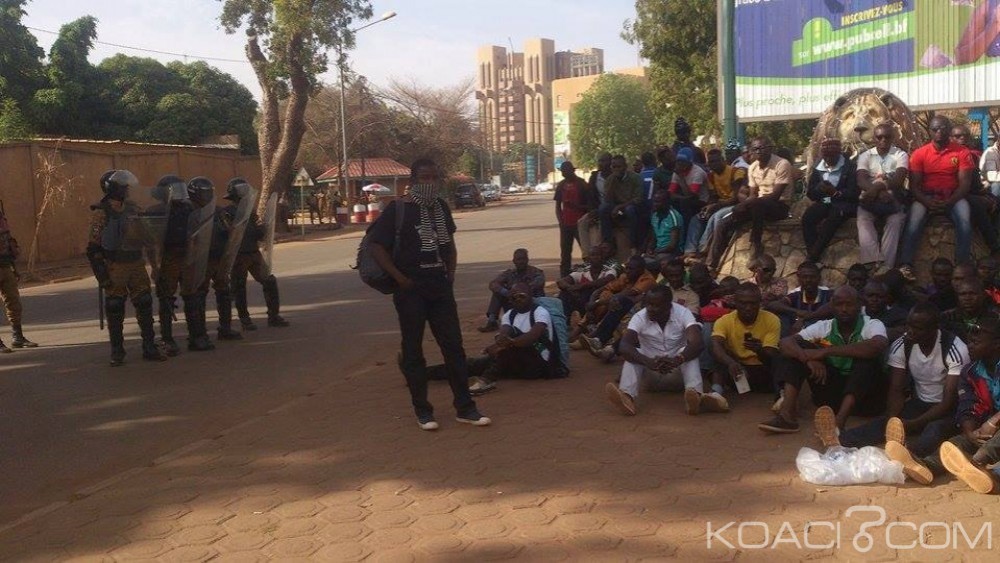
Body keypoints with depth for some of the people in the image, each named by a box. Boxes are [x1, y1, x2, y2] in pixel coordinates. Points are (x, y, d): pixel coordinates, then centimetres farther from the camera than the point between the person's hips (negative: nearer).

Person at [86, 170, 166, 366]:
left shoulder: (133, 208, 7)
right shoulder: (101, 214, -9)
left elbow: (145, 234, 18)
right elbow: (93, 248, -9)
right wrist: (102, 276, -12)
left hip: (137, 265, 5)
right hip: (114, 269, -5)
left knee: (145, 306, 4)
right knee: (115, 311, 4)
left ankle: (149, 347, 13)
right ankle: (117, 352, 14)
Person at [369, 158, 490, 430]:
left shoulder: (441, 206, 8)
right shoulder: (397, 209, -9)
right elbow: (377, 247, -12)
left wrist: (451, 273, 9)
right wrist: (400, 278, -15)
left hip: (440, 287, 5)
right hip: (411, 291, -5)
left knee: (454, 346, 6)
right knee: (413, 350, 4)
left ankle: (464, 407, 14)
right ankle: (422, 410, 15)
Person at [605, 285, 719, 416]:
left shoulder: (683, 314, -16)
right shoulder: (640, 317, -14)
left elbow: (696, 343, -32)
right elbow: (624, 346, -30)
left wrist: (676, 360, -52)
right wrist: (648, 362, -49)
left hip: (678, 372, -1)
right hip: (651, 371, 1)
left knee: (689, 351, -30)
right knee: (632, 354, -27)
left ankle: (697, 395, -53)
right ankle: (626, 397, -51)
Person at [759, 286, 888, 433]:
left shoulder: (872, 325, -9)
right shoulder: (823, 327, 0)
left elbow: (878, 346, -33)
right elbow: (785, 343, -11)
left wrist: (826, 351, -33)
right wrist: (809, 358, -33)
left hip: (862, 395, -3)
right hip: (830, 391, 3)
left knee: (867, 355, -28)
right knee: (797, 348, -9)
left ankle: (839, 421, -39)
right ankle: (787, 415, -25)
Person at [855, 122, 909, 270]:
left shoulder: (901, 155, 4)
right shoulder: (865, 155, 10)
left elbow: (899, 179, -13)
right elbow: (861, 180, -7)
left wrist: (878, 187, -30)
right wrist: (878, 191, -28)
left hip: (893, 198, -1)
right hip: (870, 197, 1)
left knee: (895, 221, -31)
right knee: (863, 219, -29)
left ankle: (886, 266, -39)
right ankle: (872, 263, -43)